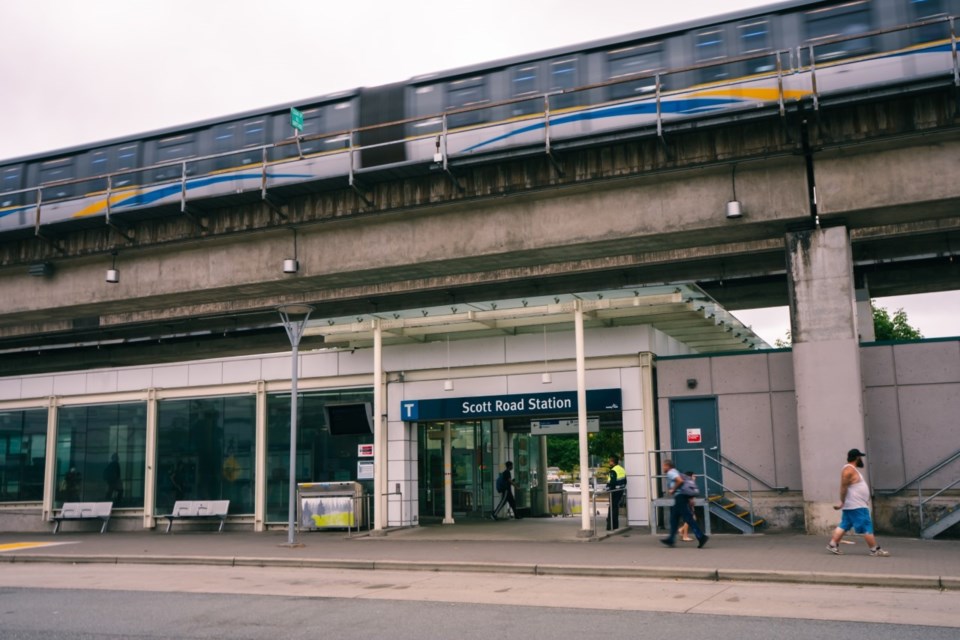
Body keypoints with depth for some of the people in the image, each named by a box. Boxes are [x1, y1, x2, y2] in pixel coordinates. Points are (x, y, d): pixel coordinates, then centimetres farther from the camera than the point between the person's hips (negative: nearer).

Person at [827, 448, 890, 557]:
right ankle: (875, 550, 1)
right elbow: (843, 487, -22)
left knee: (844, 526, 10)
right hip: (856, 506, -10)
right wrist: (842, 503, -21)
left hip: (857, 505, 10)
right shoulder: (849, 470, -17)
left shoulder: (853, 469, 16)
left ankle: (832, 545, 10)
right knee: (867, 528, -4)